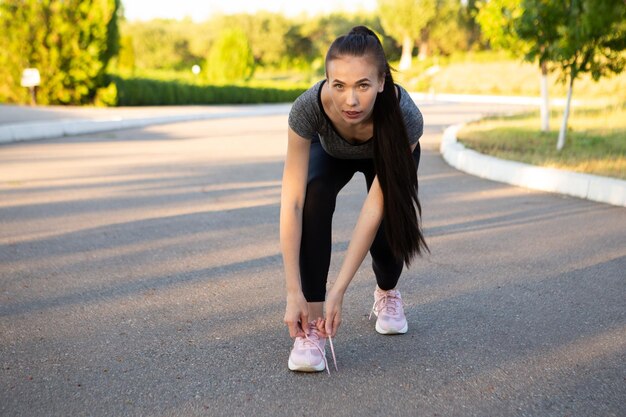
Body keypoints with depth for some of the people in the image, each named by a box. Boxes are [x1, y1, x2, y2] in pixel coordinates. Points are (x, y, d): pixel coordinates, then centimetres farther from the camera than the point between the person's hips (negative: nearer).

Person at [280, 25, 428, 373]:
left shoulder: (405, 116, -42)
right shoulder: (308, 107, -41)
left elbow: (375, 208, -39)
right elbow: (291, 202, -40)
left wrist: (339, 291, -41)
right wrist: (294, 293, -42)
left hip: (387, 155, 0)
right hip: (331, 152, 0)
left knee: (389, 230, -18)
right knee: (314, 197, -31)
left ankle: (386, 293, 19)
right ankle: (313, 324, -23)